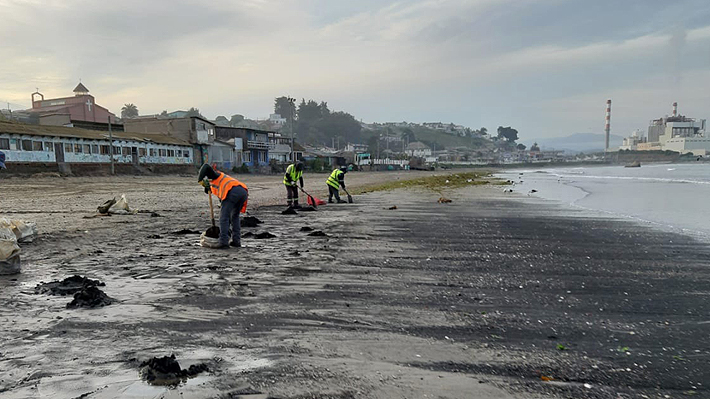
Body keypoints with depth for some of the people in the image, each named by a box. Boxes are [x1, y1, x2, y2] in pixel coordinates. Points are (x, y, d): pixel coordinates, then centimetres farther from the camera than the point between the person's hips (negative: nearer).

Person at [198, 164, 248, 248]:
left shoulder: (215, 176, 26)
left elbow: (206, 167, 5)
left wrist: (200, 180, 11)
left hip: (233, 192, -8)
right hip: (244, 191, 8)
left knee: (224, 216, 0)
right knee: (235, 216, 23)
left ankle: (224, 241, -6)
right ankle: (236, 241, 17)